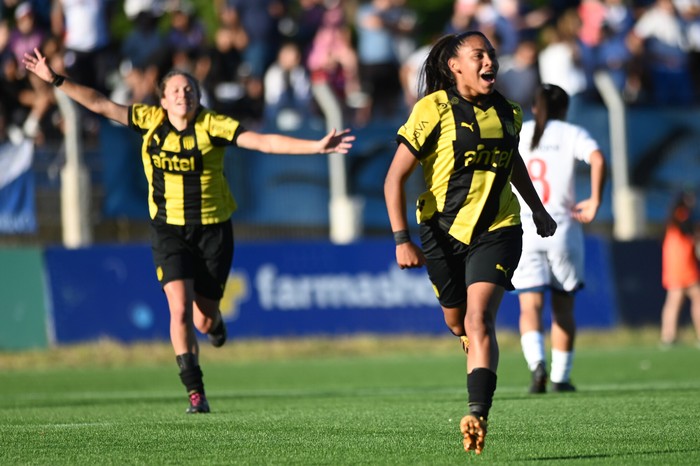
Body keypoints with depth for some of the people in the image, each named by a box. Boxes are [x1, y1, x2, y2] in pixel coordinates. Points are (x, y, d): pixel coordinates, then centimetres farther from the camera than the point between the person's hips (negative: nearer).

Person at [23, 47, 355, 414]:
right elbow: (100, 104, 1)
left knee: (204, 321, 2)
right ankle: (195, 392, -8)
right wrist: (55, 79, -2)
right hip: (169, 230, 1)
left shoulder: (211, 125, -12)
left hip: (212, 229, -1)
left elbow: (264, 142, -19)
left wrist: (316, 147, -29)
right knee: (180, 308, -17)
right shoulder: (151, 121, -4)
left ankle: (214, 320, 43)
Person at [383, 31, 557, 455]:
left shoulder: (507, 112, 3)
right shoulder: (433, 110, -10)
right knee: (457, 322, 14)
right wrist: (401, 239, -19)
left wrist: (539, 212, 32)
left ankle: (478, 416, -27)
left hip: (497, 231, 0)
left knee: (479, 318, -18)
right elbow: (395, 178, -11)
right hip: (444, 230, 0)